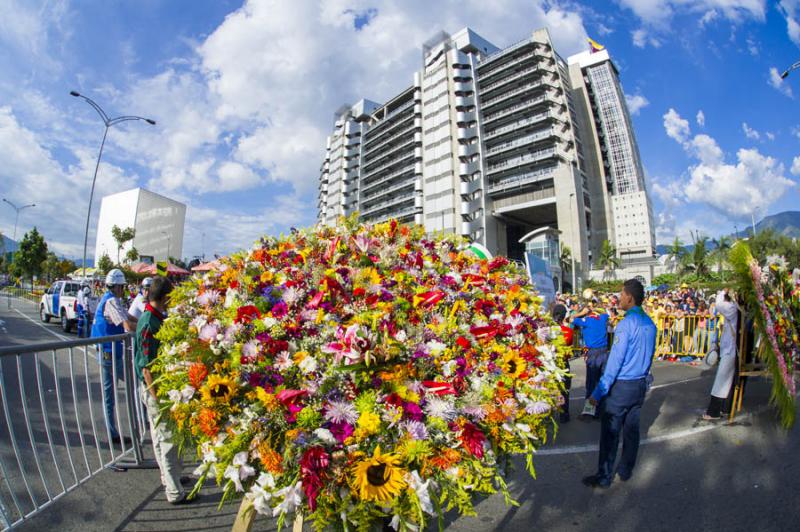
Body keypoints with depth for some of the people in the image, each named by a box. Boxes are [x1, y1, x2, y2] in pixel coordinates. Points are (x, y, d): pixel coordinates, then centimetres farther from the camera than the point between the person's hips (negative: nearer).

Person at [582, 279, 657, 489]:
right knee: (631, 429, 17)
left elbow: (615, 361, -21)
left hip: (621, 386, -8)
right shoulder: (650, 324, 5)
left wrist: (599, 391, -17)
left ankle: (604, 477, 14)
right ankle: (625, 471, 31)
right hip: (640, 385, 8)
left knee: (610, 433, 3)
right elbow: (649, 355, 14)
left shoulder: (627, 324, -20)